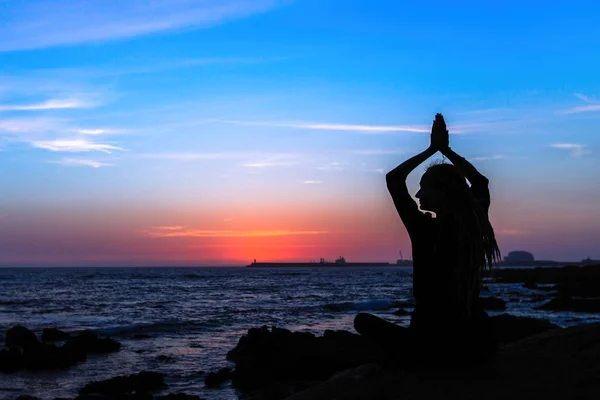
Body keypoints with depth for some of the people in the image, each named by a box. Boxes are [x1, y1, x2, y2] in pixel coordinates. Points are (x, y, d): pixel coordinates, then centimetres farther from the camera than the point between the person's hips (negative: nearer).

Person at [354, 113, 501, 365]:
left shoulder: (423, 229, -14)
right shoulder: (474, 226, -3)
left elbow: (393, 178, -1)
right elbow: (480, 182, 18)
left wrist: (432, 149, 4)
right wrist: (445, 149, 17)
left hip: (433, 343, -5)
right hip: (476, 343, 6)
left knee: (363, 320, 15)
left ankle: (423, 358, 6)